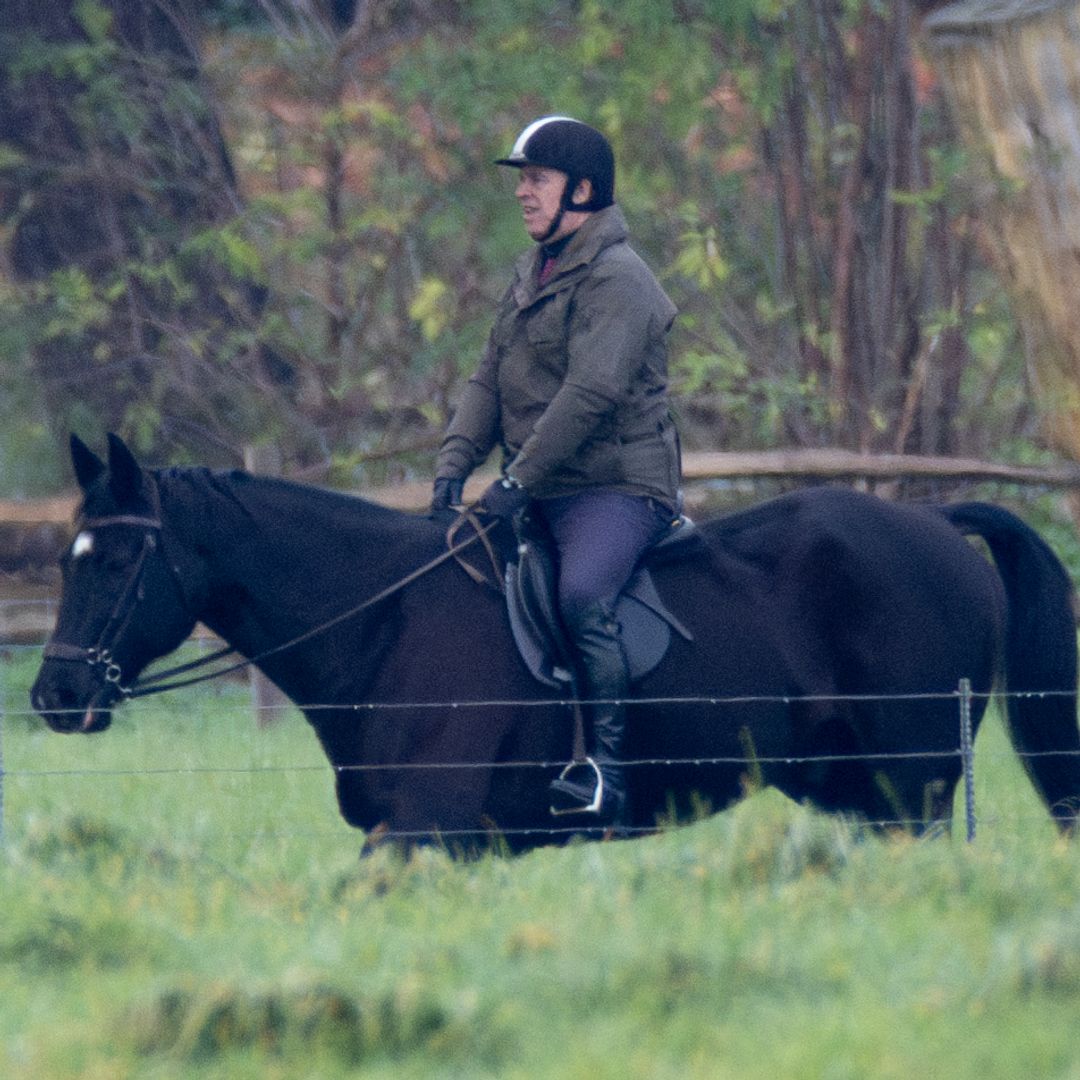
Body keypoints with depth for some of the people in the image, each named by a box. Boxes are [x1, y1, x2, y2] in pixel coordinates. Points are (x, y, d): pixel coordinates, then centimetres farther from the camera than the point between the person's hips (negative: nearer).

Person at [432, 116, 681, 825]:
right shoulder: (532, 275, 18)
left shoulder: (616, 279, -11)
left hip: (615, 487, -9)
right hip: (541, 494, 9)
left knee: (583, 597, -33)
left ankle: (607, 768, -35)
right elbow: (490, 382, 17)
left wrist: (518, 480, -25)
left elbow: (591, 392, -22)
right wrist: (454, 465, 0)